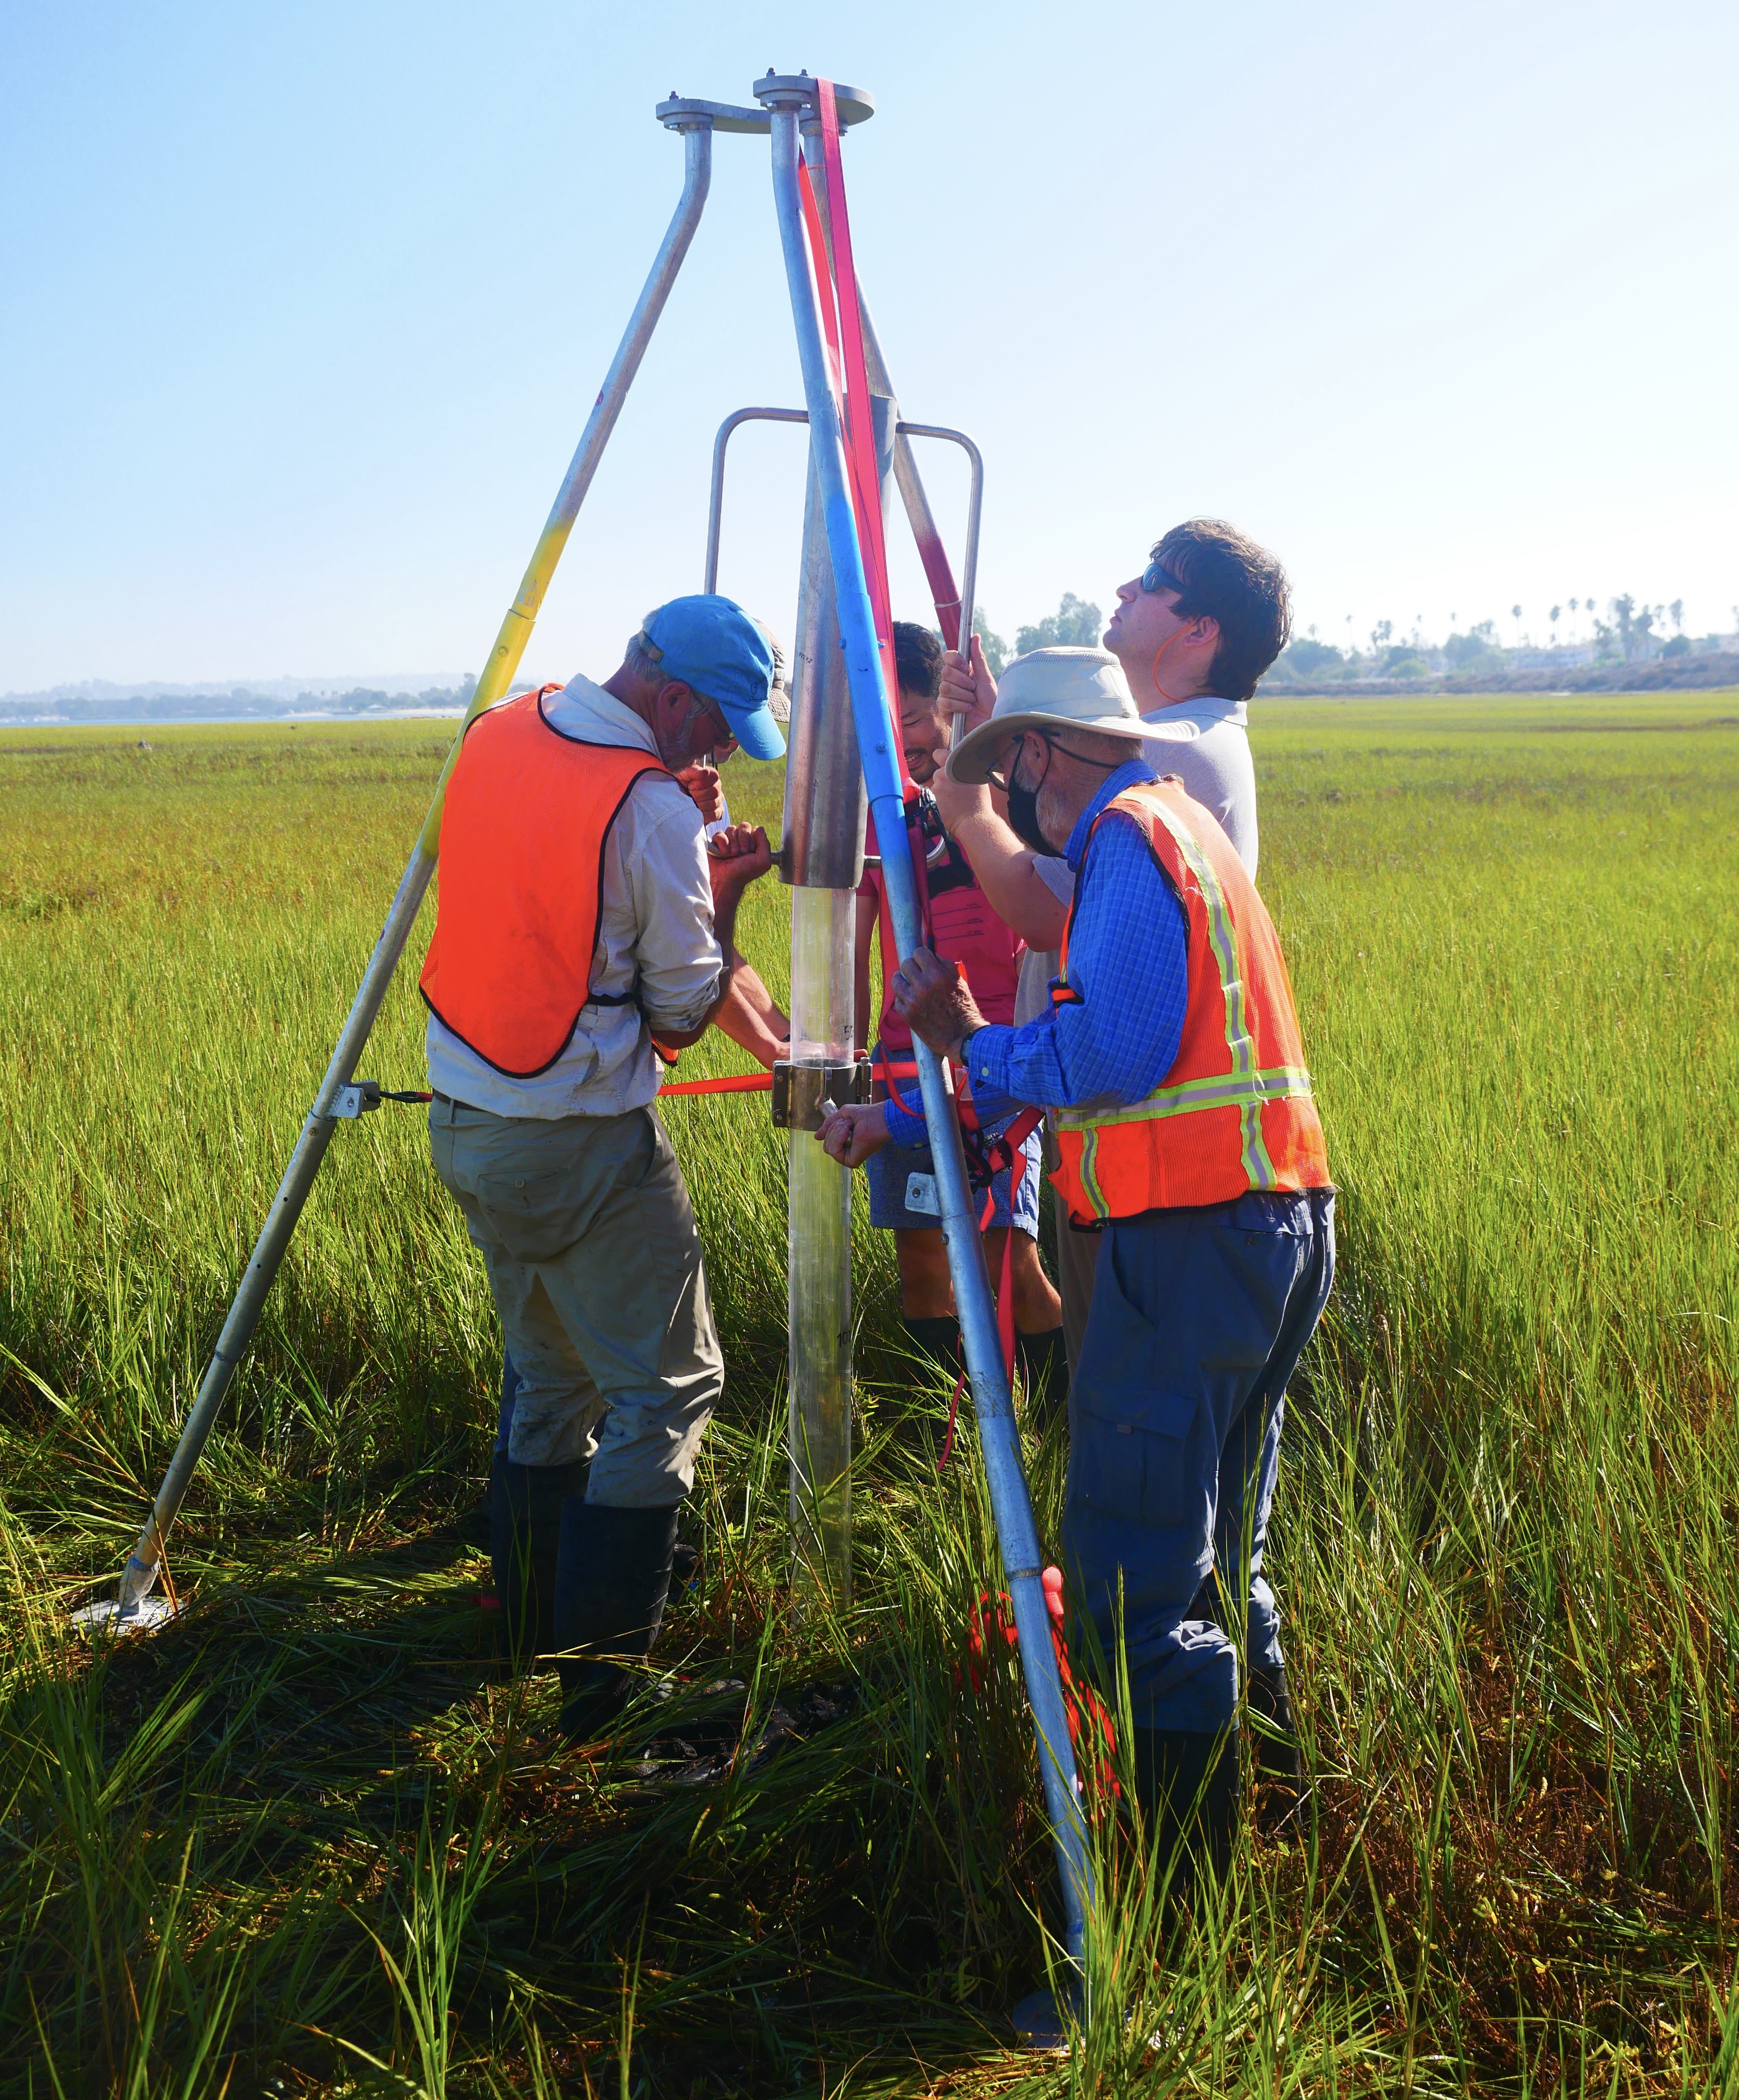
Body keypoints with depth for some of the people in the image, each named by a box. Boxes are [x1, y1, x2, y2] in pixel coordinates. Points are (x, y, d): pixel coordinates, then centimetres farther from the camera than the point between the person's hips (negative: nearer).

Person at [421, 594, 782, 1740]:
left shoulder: (497, 734, 5)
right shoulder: (652, 810, -18)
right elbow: (683, 1015, -10)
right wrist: (724, 896, 2)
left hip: (466, 1123, 8)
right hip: (579, 1148, -8)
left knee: (552, 1381, 20)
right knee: (667, 1390, 2)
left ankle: (528, 1643, 30)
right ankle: (597, 1685, 3)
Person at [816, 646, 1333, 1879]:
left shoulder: (1130, 838, -9)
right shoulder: (1173, 823, 22)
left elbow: (1114, 1055, -22)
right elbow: (1088, 1051, 24)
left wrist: (971, 1041, -6)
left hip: (1193, 1238, -10)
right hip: (1275, 1226, 10)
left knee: (1137, 1570, -4)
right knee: (1216, 1556, 21)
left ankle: (1183, 1868, 4)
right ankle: (1275, 1789, 32)